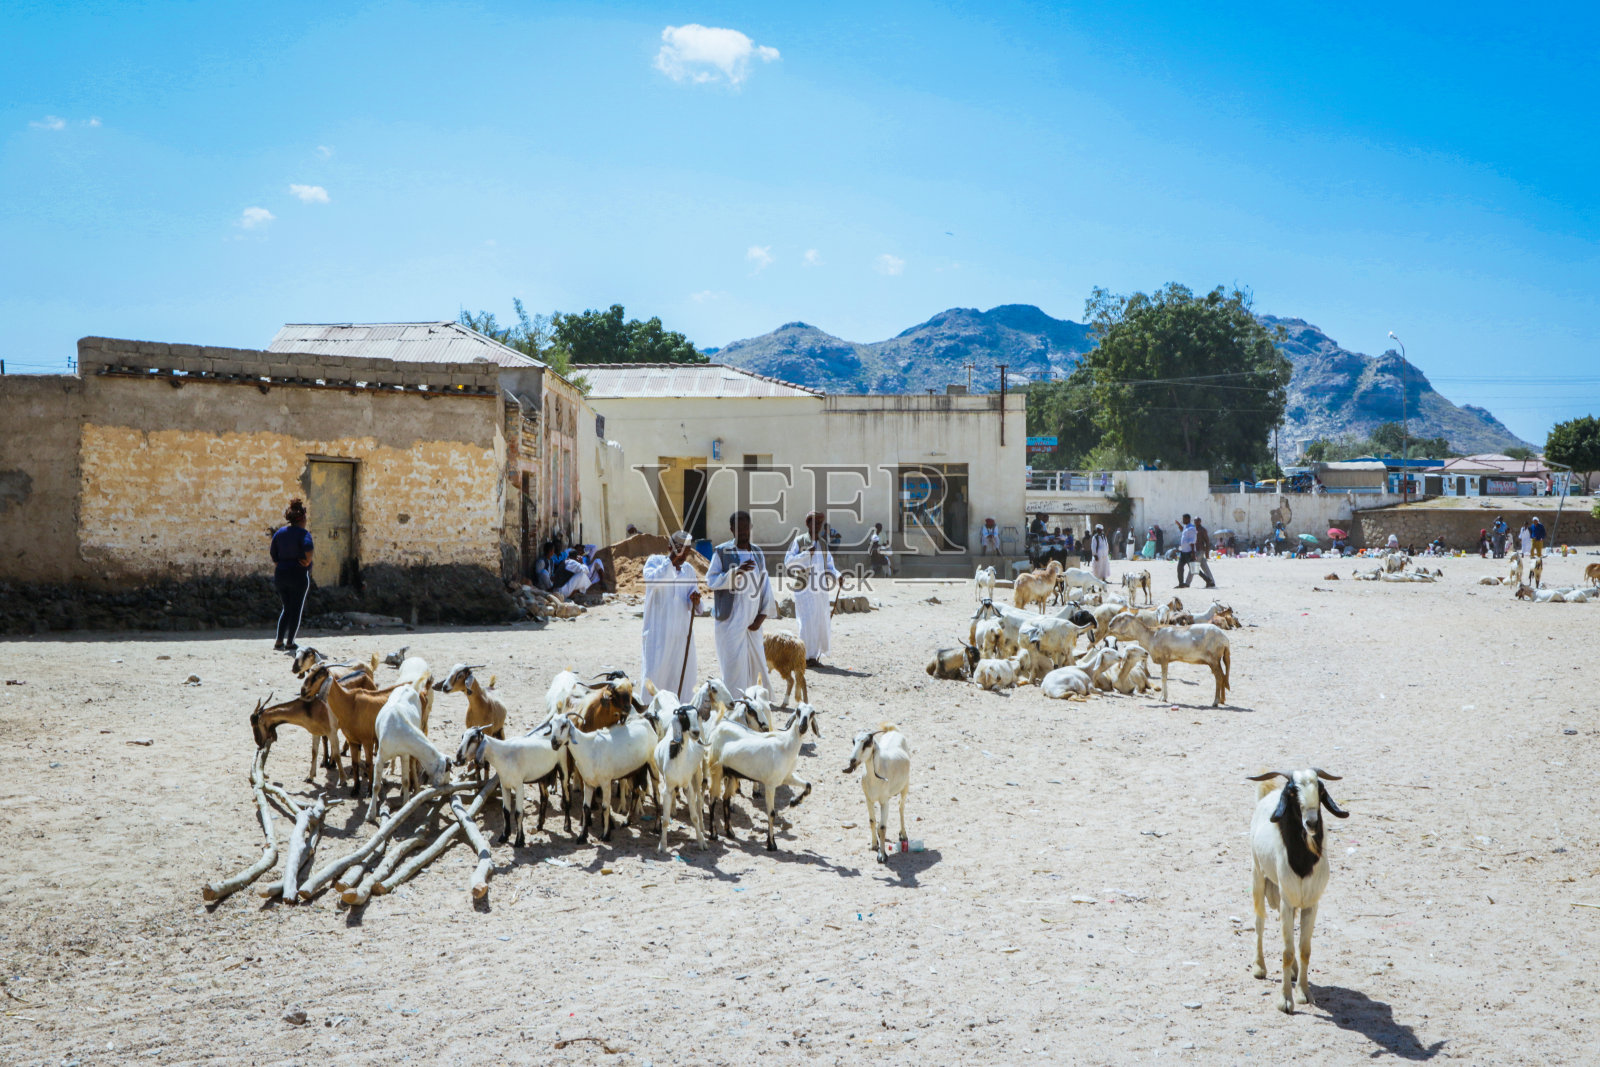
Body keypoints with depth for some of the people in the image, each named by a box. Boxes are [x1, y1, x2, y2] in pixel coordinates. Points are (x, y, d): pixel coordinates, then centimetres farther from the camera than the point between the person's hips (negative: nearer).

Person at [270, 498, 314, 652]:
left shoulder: (279, 532, 9)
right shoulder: (303, 533, -10)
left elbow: (273, 554, 10)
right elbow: (308, 548, -29)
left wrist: (278, 567, 16)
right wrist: (307, 562, -14)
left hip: (281, 574, 6)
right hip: (298, 575, -6)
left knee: (287, 608, 16)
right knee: (297, 609, 5)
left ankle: (279, 641, 11)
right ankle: (290, 643, 5)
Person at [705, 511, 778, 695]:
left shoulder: (757, 553, 11)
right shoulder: (722, 552, -3)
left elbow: (765, 586, 11)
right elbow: (711, 581, -10)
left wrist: (762, 616, 0)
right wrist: (736, 572, -24)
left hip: (752, 622, 5)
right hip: (730, 620, -5)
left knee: (755, 663, 7)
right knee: (734, 666, -7)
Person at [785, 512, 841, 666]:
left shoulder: (823, 544, 17)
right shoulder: (799, 541, 2)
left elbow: (829, 565, 15)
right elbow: (788, 561, -6)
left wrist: (837, 576, -5)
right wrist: (806, 554, -15)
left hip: (821, 589, 5)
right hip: (805, 589, -5)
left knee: (822, 622, 3)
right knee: (808, 621, -10)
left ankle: (816, 654, 14)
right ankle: (807, 656, -4)